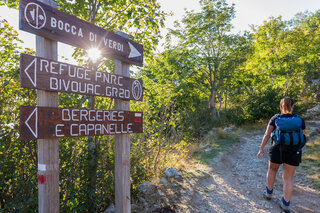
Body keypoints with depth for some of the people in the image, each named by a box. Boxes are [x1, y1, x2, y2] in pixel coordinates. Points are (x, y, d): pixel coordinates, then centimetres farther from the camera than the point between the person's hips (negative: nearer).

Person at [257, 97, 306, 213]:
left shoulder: (275, 118, -5)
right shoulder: (299, 120, -1)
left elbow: (267, 134, -10)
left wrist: (261, 149, -4)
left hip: (277, 150, -1)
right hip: (293, 152, 1)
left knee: (272, 170, 23)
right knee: (288, 178, 10)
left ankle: (269, 193, 32)